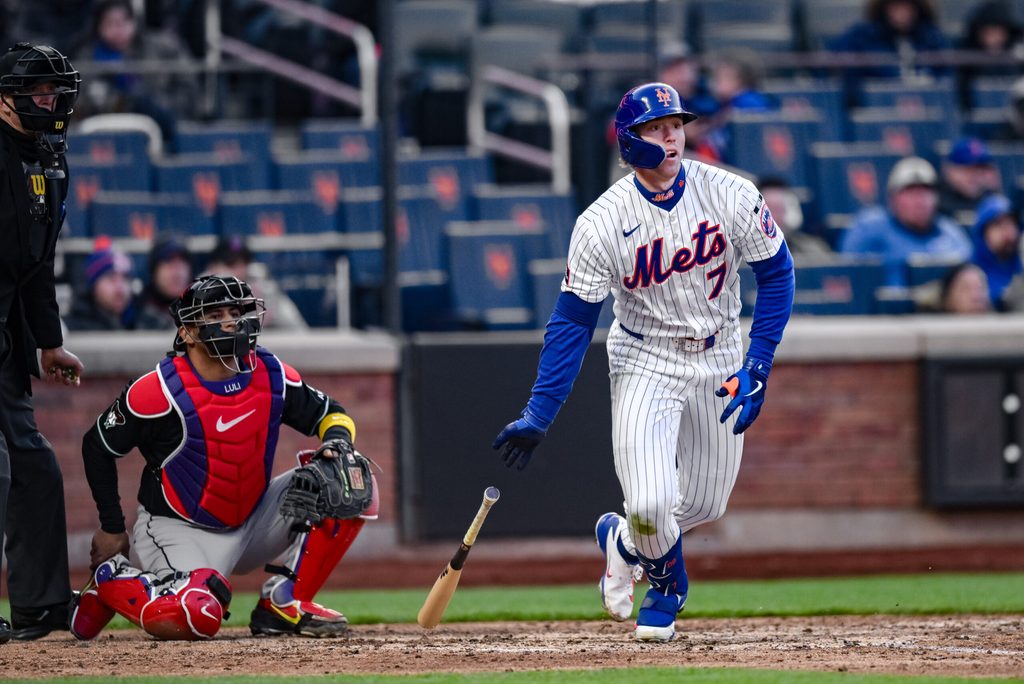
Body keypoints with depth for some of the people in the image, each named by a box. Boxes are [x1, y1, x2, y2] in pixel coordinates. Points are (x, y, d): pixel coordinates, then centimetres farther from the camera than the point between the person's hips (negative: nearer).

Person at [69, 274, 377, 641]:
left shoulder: (272, 376, -4)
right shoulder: (160, 391, -19)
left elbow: (331, 415, 10)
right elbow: (98, 446, -6)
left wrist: (338, 443, -15)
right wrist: (112, 527, -2)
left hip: (251, 521, 6)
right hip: (179, 527, -6)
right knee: (196, 617, -34)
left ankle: (285, 602, -5)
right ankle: (108, 580, 0)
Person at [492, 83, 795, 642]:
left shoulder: (730, 196, -15)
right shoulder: (601, 224, -19)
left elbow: (776, 274, -4)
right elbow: (572, 322, -14)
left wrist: (757, 366, -14)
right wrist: (538, 416, -19)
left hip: (719, 361, 3)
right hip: (646, 362, -3)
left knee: (706, 504, 8)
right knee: (650, 503, -18)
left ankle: (622, 540, 41)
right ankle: (666, 583, 18)